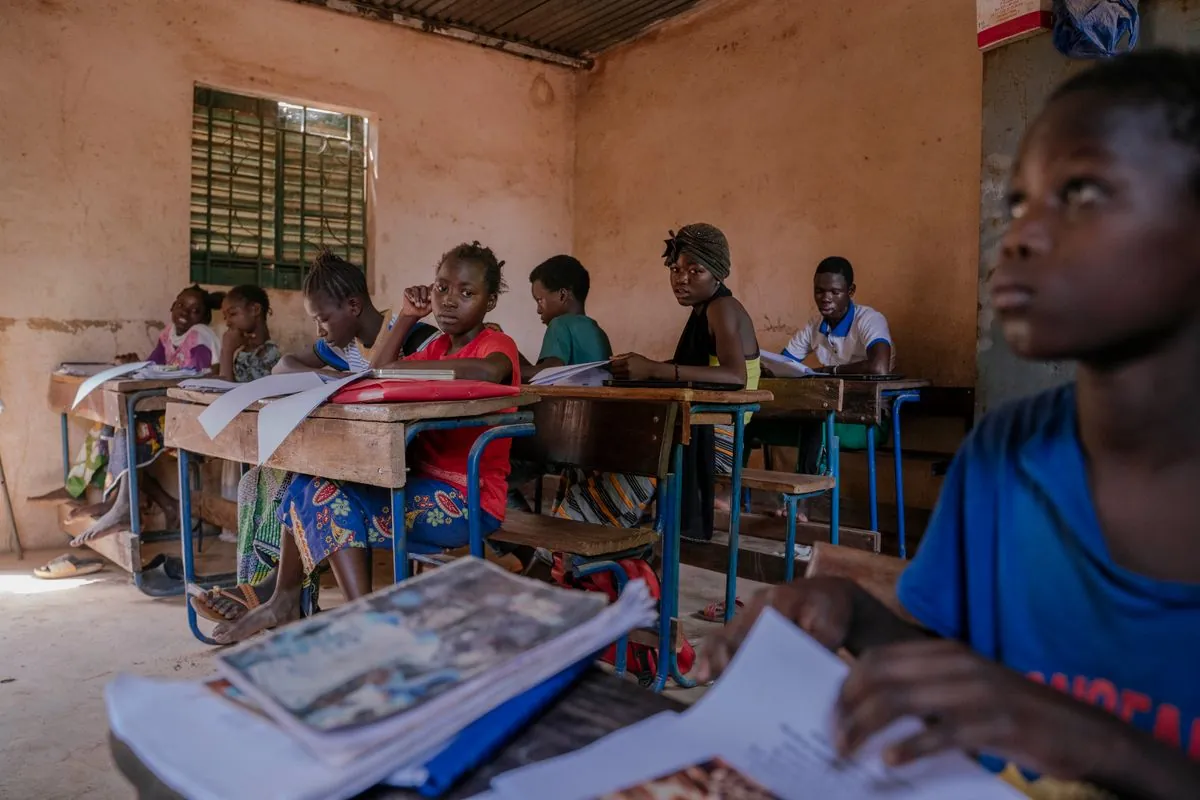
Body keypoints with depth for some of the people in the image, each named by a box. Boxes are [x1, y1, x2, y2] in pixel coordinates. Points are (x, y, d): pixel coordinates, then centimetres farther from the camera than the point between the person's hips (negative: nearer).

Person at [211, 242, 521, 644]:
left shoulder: (496, 343, -9)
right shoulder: (439, 346, 17)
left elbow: (489, 371, -35)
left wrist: (410, 366, -27)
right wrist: (407, 317, 9)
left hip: (467, 499, -8)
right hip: (423, 483, 8)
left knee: (336, 501, -22)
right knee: (311, 485, 2)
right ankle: (285, 600, 12)